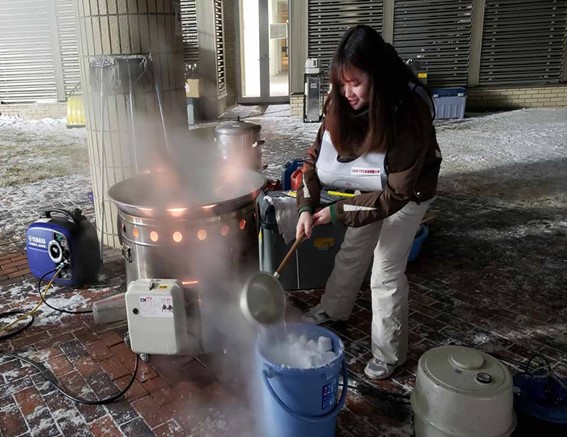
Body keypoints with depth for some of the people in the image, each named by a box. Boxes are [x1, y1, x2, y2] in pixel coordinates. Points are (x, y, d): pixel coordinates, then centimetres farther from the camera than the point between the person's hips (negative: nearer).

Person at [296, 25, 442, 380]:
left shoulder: (409, 114, -37)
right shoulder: (342, 106, -21)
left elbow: (397, 193, -33)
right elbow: (317, 157, -11)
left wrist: (338, 212, -29)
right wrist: (307, 207, -24)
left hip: (409, 194, -5)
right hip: (372, 188, 6)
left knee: (387, 271, -3)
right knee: (351, 252, 19)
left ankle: (390, 355, 16)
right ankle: (332, 309, 45)